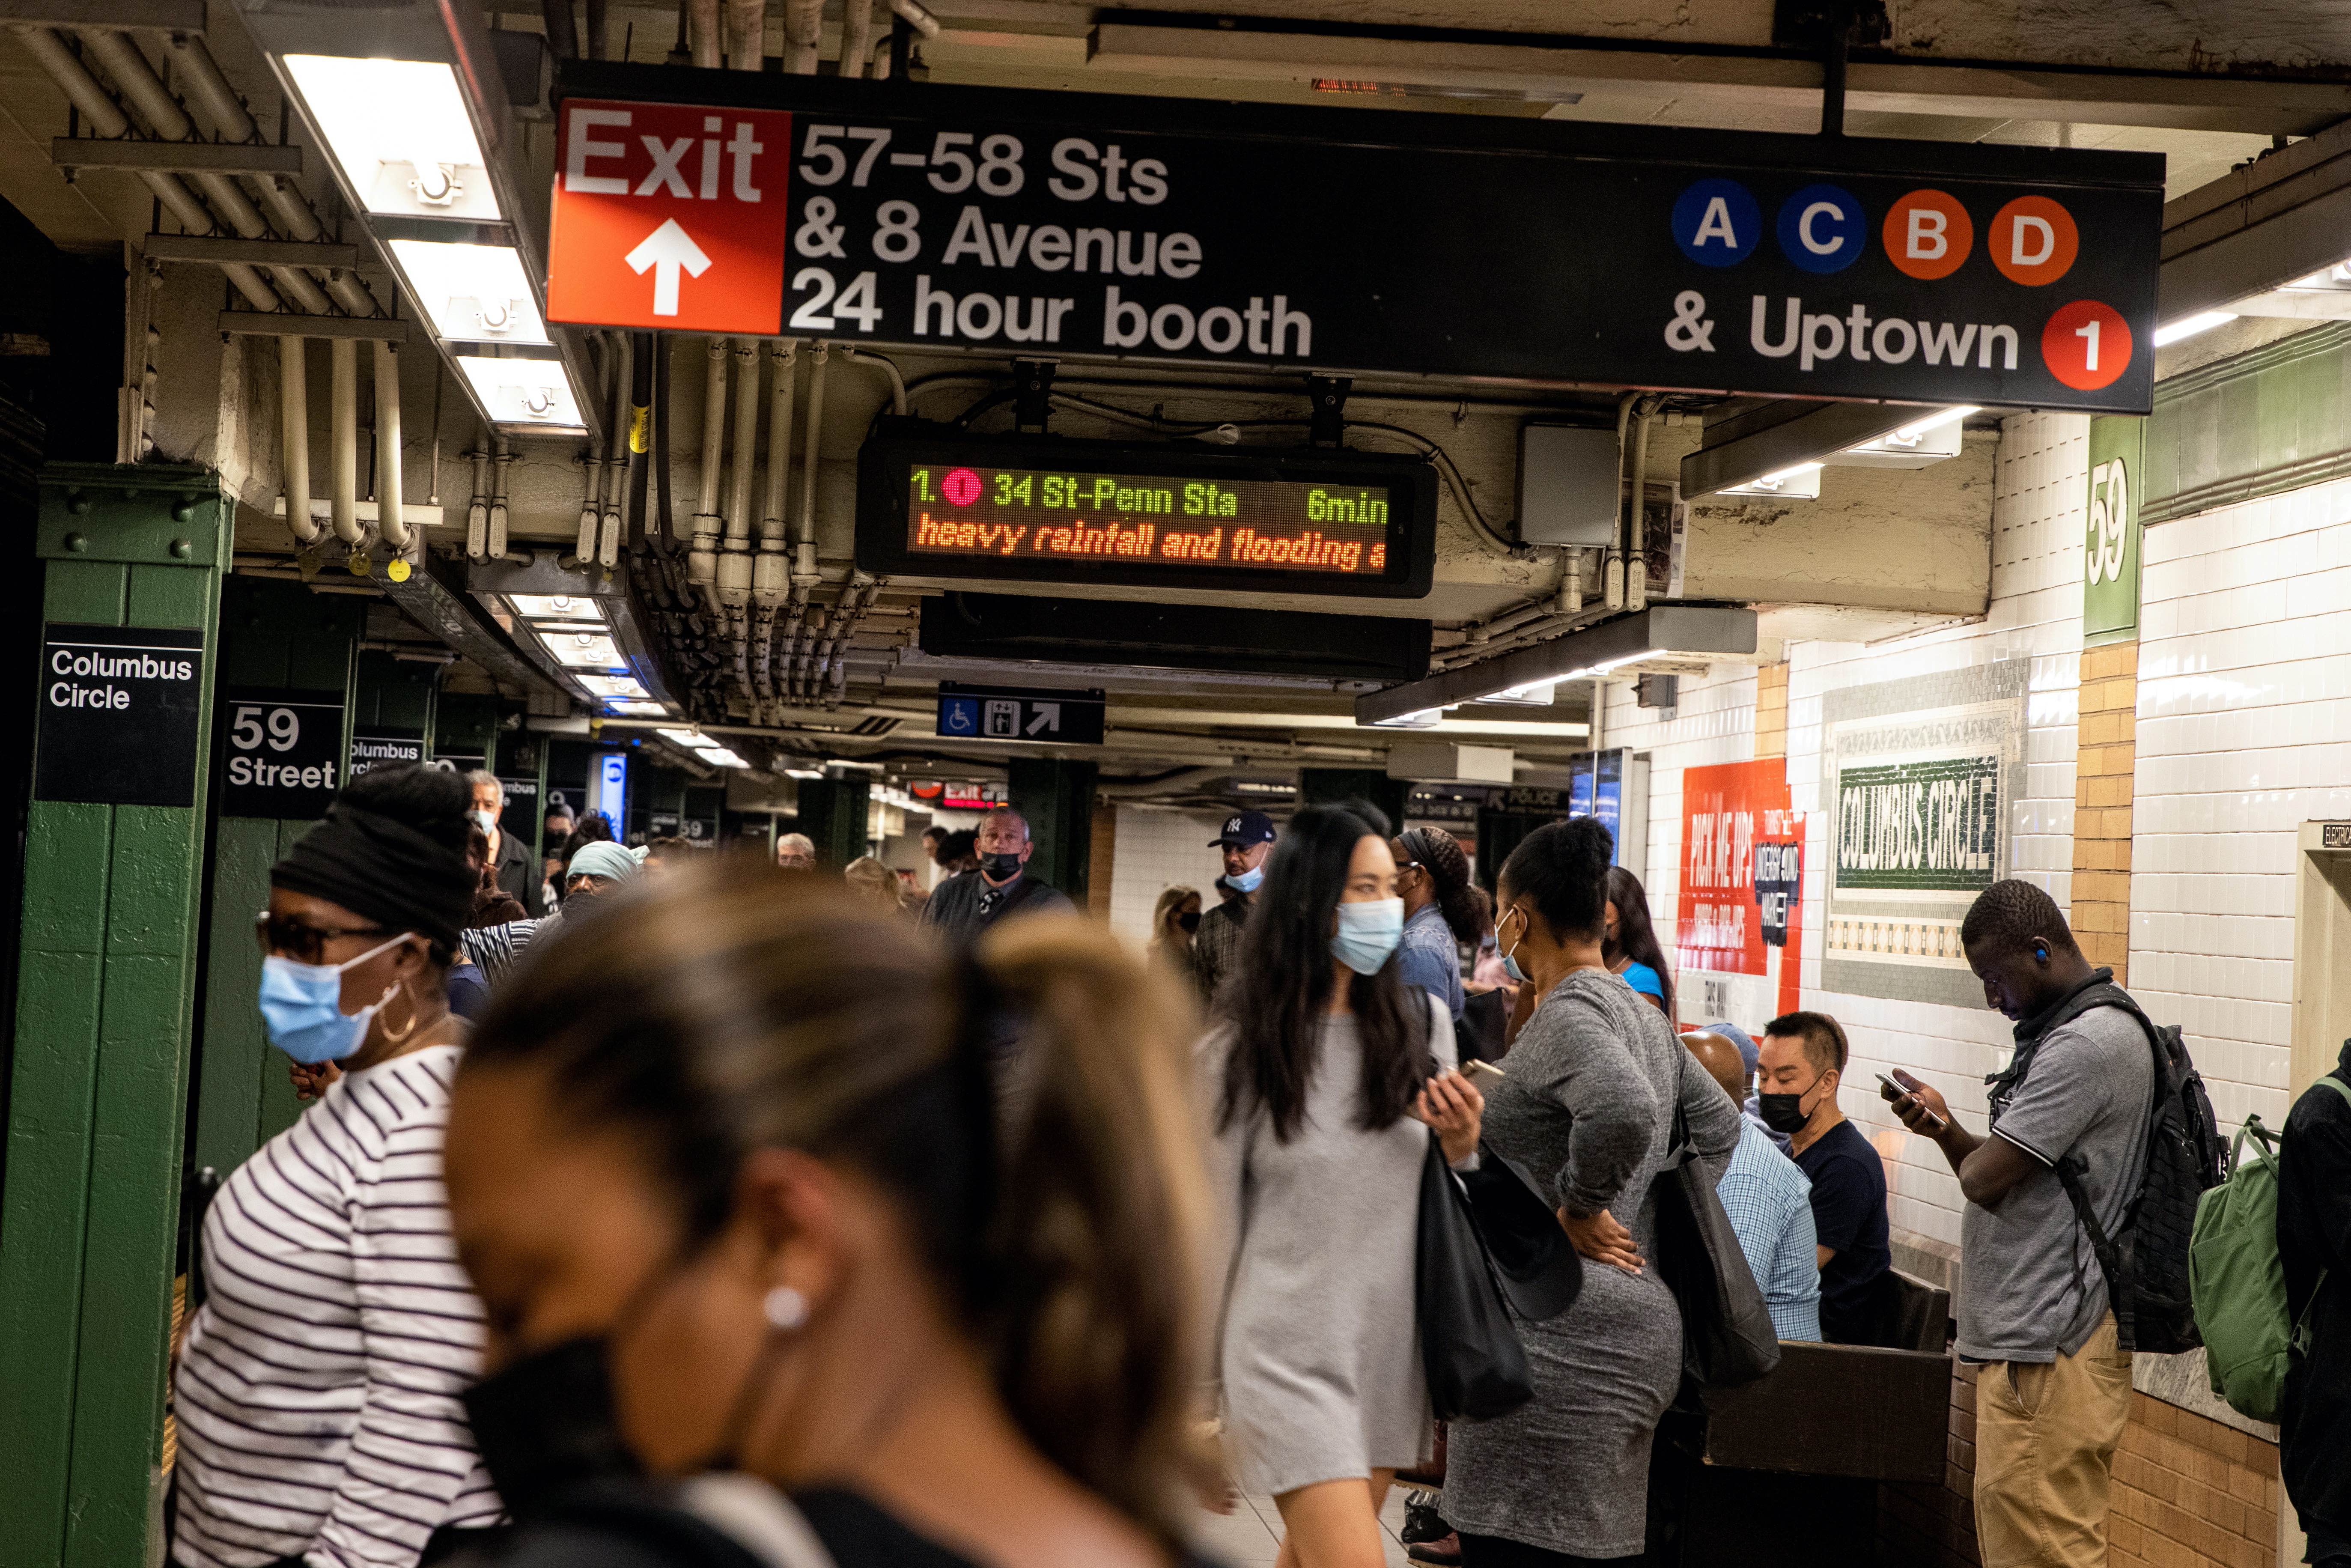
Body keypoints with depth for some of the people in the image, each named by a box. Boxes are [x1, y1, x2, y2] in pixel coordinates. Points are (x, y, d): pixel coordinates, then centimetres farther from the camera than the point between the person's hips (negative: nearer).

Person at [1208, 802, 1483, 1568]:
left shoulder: (1424, 1021, 3)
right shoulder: (1237, 1051, -7)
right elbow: (1213, 1224, -1)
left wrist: (1461, 1147, -9)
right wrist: (1196, 1397, 3)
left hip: (1394, 1346, 4)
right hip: (1291, 1353, -4)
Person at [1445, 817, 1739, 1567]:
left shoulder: (1566, 1013, -13)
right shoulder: (1640, 1013, 16)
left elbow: (1623, 1111, -32)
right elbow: (1716, 1125, 26)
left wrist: (1578, 1209, -18)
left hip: (1562, 1338, -10)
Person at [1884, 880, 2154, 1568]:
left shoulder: (2087, 1044, -17)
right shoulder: (2066, 1032, 18)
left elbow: (1984, 1180, -19)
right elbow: (2003, 1173, 22)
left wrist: (1965, 1152, 4)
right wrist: (1947, 1130, 4)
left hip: (2049, 1354, -11)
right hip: (2030, 1338, 11)